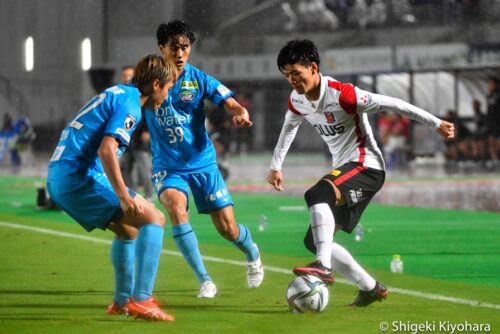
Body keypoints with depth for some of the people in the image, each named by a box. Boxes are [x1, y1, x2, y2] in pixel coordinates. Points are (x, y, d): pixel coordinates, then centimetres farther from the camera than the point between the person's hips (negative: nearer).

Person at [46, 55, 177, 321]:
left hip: (59, 179, 10)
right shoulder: (130, 103, -9)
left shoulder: (117, 94, 20)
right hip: (80, 178, -10)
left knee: (128, 229, 26)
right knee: (153, 219, -11)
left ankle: (122, 300, 35)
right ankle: (141, 300, -19)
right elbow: (106, 150, -22)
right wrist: (125, 197, -22)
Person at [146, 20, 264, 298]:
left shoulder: (198, 79, -7)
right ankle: (204, 279, -21)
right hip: (167, 166, 0)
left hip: (202, 163, 1)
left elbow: (230, 102, -14)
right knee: (176, 207, -31)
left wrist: (241, 113, -37)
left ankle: (252, 254, 40)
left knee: (228, 229, 1)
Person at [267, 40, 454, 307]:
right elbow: (289, 128, 25)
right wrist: (276, 166, 31)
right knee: (314, 241, 4)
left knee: (316, 194, -35)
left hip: (366, 165, -9)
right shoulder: (296, 101, 3)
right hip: (342, 169, 9)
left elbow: (391, 104, -17)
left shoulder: (341, 95, -21)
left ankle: (323, 266, -43)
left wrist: (436, 124, -14)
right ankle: (370, 288, 11)